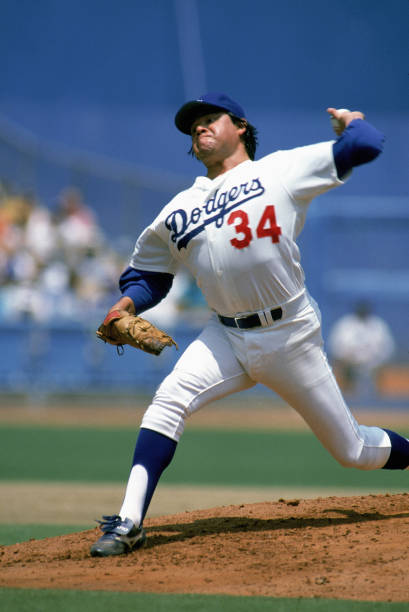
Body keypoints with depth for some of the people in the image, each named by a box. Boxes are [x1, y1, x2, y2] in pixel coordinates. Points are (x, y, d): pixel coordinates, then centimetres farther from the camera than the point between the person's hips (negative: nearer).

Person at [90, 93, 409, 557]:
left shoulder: (282, 170, -1)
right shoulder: (177, 213, 10)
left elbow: (366, 146, -6)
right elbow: (148, 273, 18)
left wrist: (349, 119, 14)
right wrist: (127, 303, -2)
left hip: (291, 336, -3)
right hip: (226, 337, 3)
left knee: (352, 451, 4)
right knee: (168, 400, -23)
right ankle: (129, 523, -23)